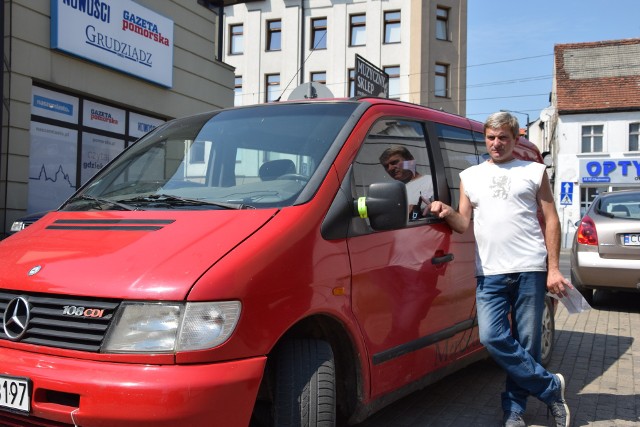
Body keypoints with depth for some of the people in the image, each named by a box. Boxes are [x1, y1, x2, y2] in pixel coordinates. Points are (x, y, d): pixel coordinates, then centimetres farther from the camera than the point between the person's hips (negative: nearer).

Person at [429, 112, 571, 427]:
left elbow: (551, 221, 8)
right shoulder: (470, 176, 16)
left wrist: (554, 268, 0)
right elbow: (463, 224, 12)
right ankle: (551, 388, 7)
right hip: (490, 274, 2)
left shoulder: (534, 171, 10)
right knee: (492, 337, -10)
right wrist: (448, 213, -12)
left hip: (530, 270, -2)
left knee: (526, 343, 2)